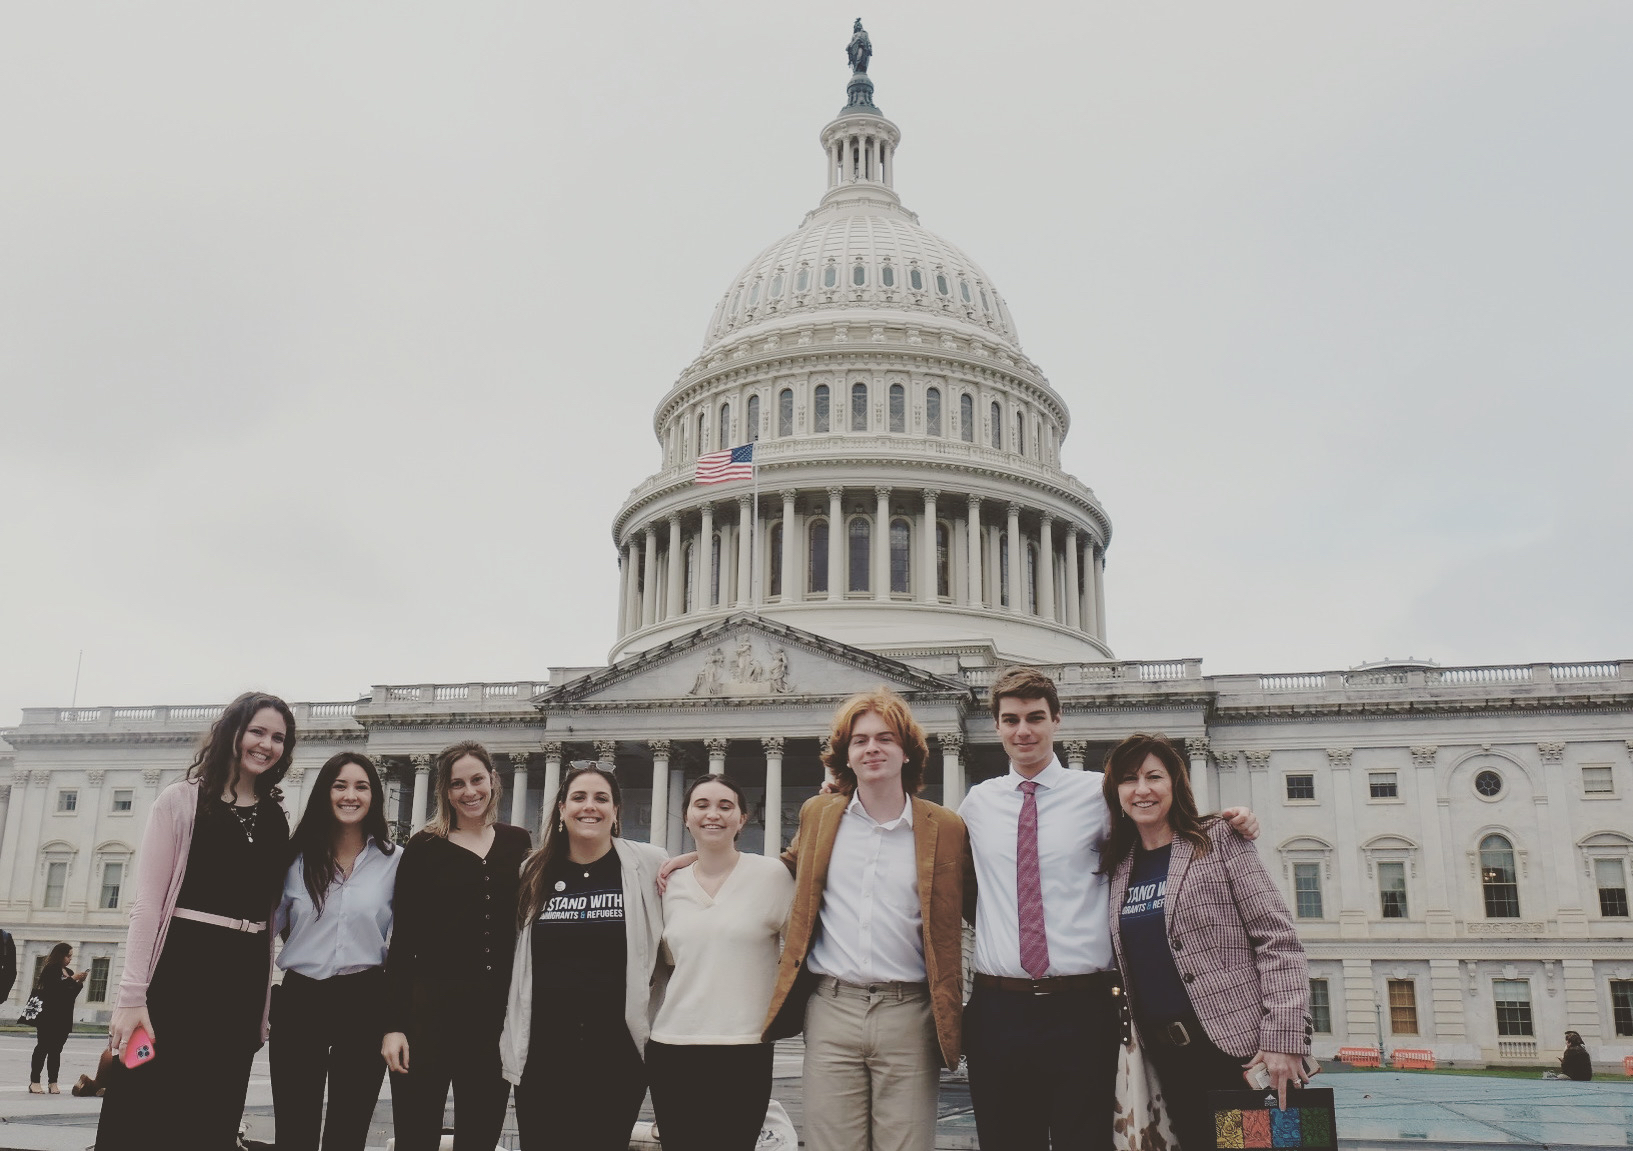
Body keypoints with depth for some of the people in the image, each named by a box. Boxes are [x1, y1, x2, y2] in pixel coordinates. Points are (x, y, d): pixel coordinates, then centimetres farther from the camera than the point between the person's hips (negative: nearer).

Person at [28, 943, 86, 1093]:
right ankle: (34, 1082, -2)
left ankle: (53, 1083, 3)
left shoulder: (69, 972, 15)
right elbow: (54, 987, -18)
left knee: (56, 1050, 5)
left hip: (64, 1018, 6)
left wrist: (79, 983, 0)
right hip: (49, 1017, -6)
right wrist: (72, 979, -17)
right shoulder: (50, 970, -4)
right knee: (43, 1048, -4)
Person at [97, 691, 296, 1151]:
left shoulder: (276, 819, 12)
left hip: (243, 979, 4)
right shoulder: (181, 801, -1)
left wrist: (262, 1008, 10)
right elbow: (147, 901, -7)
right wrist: (132, 994, -14)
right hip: (177, 965, -4)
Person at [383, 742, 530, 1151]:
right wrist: (394, 1025, -8)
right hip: (431, 1007, -3)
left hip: (498, 1010, 3)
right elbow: (403, 941, -3)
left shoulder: (518, 843, 7)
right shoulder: (424, 848, -2)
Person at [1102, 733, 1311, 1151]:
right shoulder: (1119, 865, 10)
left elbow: (1278, 940, -10)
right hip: (1168, 1060, 5)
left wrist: (1283, 1039, -17)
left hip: (1237, 1050, -5)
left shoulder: (1220, 841, -4)